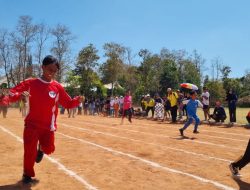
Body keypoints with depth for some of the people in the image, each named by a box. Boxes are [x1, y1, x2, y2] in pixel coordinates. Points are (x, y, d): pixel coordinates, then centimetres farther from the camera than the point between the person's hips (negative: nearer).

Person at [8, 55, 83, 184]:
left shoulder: (58, 87, -2)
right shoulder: (30, 83, -6)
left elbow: (68, 104, 2)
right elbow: (11, 94, -8)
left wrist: (77, 100, -19)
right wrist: (20, 94, -31)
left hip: (48, 126, 2)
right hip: (32, 124, -1)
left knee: (49, 149, -3)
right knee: (30, 151, -2)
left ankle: (41, 149, 36)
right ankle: (27, 174, 25)